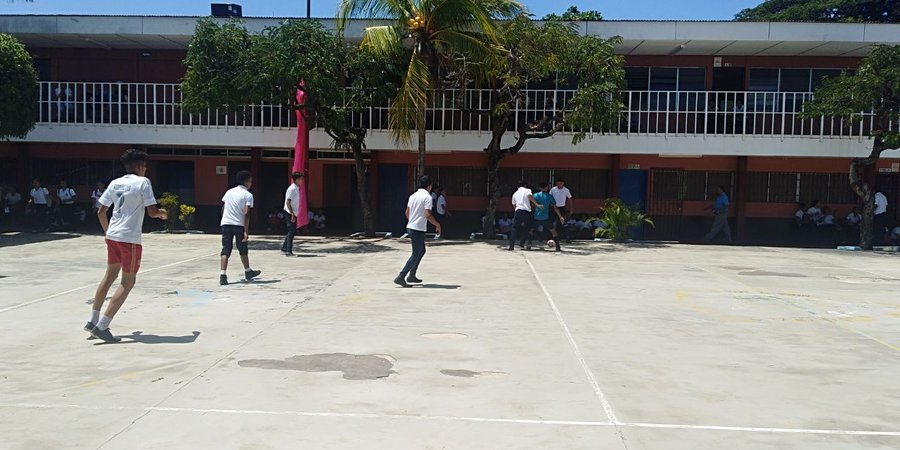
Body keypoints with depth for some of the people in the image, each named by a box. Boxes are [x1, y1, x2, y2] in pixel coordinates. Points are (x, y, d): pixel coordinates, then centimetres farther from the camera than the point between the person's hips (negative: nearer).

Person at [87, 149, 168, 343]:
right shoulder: (143, 182, -7)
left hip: (112, 236, 7)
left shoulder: (115, 183, 12)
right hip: (130, 239, -7)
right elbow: (152, 212, -13)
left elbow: (101, 212, 14)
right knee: (128, 282, 2)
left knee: (110, 276, 21)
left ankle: (93, 321, 26)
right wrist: (163, 213, 8)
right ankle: (101, 327, -3)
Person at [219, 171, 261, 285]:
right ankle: (248, 272, 32)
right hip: (239, 225, -4)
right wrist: (246, 231, -15)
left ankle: (223, 275, -12)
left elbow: (223, 209, 15)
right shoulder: (248, 195, -4)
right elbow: (246, 214, -12)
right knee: (243, 250, 14)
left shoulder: (229, 192, 13)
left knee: (225, 250, 1)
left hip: (226, 224, 4)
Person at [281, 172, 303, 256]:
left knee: (291, 232, 13)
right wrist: (292, 215, -22)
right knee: (291, 232, -8)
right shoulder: (292, 189, -15)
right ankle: (288, 251, -5)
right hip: (290, 214, -9)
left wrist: (294, 214, 15)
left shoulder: (296, 189, 13)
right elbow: (288, 203, -19)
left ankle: (284, 249, 21)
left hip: (293, 214, 9)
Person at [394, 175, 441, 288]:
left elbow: (407, 212, 18)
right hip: (418, 229, -9)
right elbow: (428, 215, -21)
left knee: (421, 251, 22)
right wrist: (437, 225, -9)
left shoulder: (413, 196, 12)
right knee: (416, 255, -3)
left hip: (410, 227, 9)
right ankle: (400, 277, -8)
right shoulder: (427, 197, -13)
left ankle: (412, 275, 23)